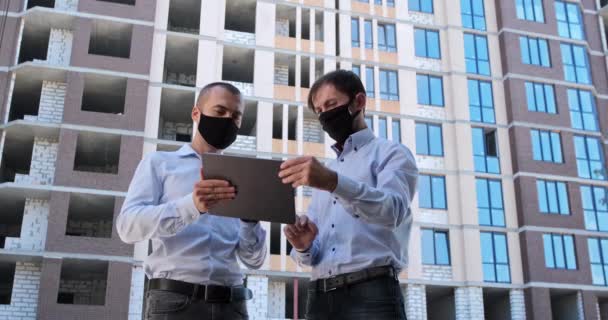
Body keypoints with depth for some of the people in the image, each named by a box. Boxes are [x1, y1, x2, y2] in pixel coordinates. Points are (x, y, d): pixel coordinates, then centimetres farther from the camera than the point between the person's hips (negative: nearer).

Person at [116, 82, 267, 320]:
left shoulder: (237, 180, 16)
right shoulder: (159, 163, 10)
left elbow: (254, 260, 10)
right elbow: (128, 226, -7)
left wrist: (250, 217, -10)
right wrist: (191, 206, -22)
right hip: (174, 300, -2)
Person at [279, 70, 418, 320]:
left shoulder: (391, 153, 6)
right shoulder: (322, 173, 24)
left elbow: (392, 210, -15)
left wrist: (335, 183, -29)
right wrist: (303, 246, -5)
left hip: (371, 294, -5)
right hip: (319, 297, 5)